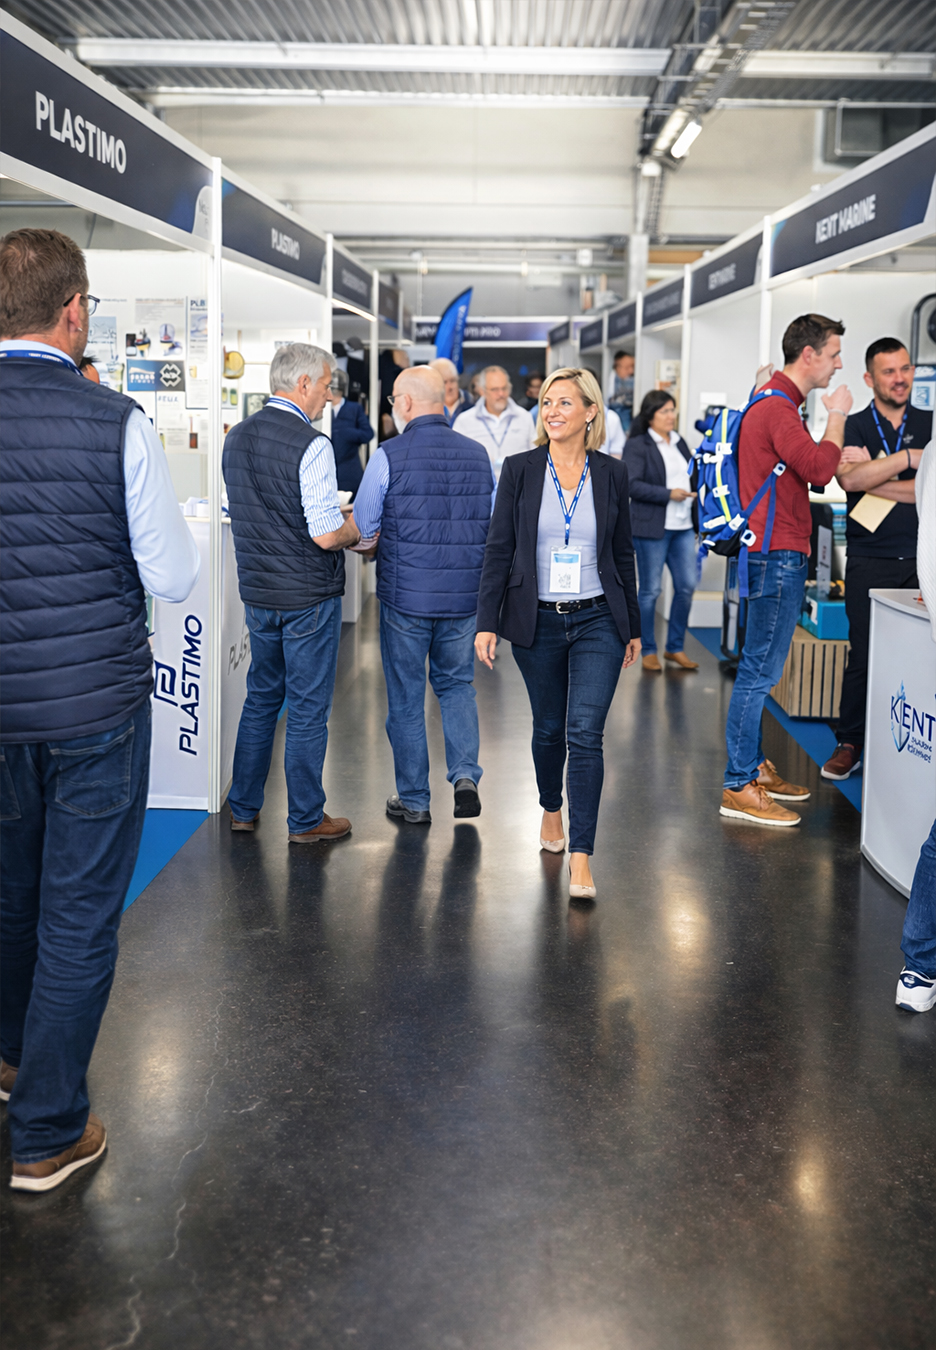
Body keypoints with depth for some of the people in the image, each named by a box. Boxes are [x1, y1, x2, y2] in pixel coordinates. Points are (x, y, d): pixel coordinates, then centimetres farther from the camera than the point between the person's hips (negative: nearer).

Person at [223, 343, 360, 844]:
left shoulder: (237, 437, 5)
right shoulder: (311, 445, -18)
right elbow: (327, 535, -22)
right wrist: (356, 531, 0)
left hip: (257, 590, 7)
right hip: (308, 595, -7)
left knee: (261, 698, 19)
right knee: (308, 709, 4)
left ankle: (243, 808, 28)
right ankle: (306, 819, 16)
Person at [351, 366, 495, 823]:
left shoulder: (389, 456, -10)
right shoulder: (478, 455, 3)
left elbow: (362, 535, -3)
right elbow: (495, 530, 12)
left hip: (405, 596, -3)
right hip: (465, 595, 4)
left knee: (406, 696, 10)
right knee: (456, 684, 20)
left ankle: (413, 800, 19)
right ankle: (465, 774, 3)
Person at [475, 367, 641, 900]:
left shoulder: (612, 473, 2)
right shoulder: (520, 470, -1)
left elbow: (623, 553, 8)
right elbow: (499, 549, 0)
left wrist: (633, 627, 12)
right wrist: (487, 621, -6)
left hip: (597, 620, -1)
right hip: (537, 621, 1)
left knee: (586, 734, -9)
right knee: (549, 728, 15)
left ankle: (581, 856, -6)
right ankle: (551, 809, 43)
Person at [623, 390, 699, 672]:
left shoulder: (678, 441, 15)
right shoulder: (637, 445, -5)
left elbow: (691, 475, 24)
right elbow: (632, 485, -15)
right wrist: (668, 494, -18)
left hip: (683, 526, 7)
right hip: (652, 527, -6)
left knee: (687, 586, 5)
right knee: (650, 590, 1)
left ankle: (675, 648, 18)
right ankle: (648, 651, 13)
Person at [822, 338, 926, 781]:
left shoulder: (929, 425, 12)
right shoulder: (854, 426, 6)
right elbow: (849, 479, -14)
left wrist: (874, 476, -11)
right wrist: (908, 458, -14)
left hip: (920, 560, 2)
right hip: (870, 561, -1)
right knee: (864, 655, -1)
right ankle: (849, 745, 11)